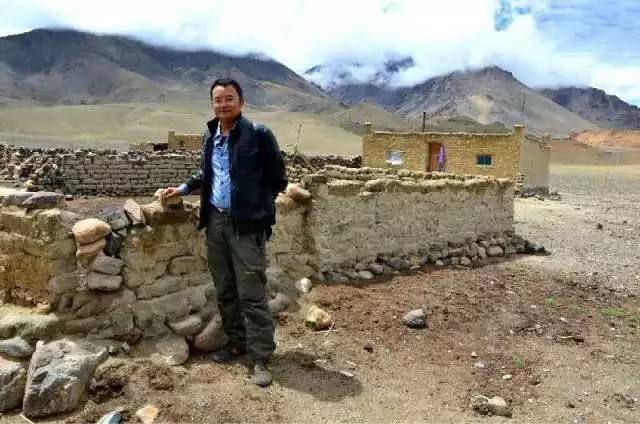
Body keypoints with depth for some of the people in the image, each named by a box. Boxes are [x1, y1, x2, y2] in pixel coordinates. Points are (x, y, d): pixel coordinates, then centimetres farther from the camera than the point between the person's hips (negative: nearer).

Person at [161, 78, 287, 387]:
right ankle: (236, 342, 32)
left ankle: (261, 357, 8)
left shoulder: (258, 135, -10)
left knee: (251, 294, -3)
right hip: (215, 221, 7)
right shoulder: (210, 136, 10)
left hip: (246, 225, -6)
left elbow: (277, 179, -5)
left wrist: (256, 205, -7)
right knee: (224, 289, 15)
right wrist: (183, 188, 15)